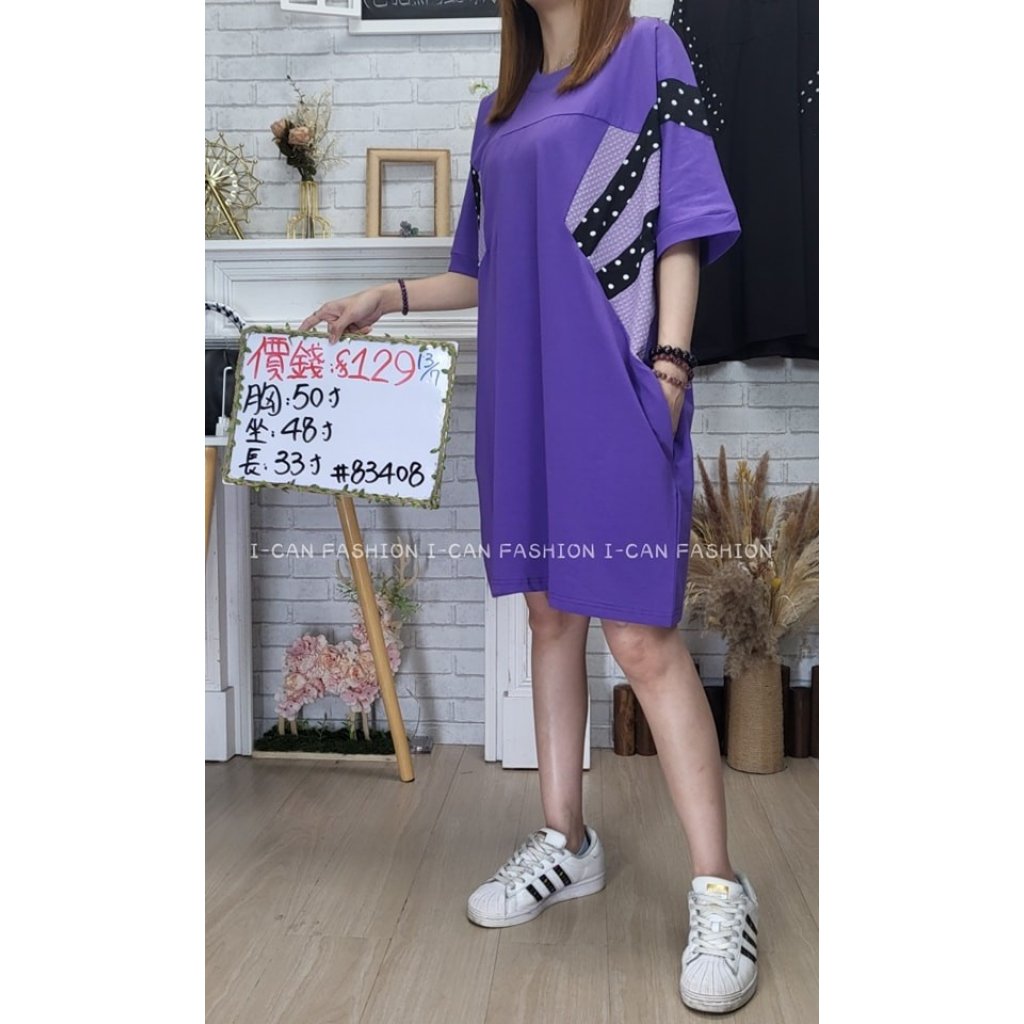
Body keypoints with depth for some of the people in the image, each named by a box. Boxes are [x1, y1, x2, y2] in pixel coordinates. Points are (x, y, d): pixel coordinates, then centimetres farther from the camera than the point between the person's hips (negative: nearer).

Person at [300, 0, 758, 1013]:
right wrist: (386, 297, 14)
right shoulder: (502, 107, 22)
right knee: (551, 614, 9)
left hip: (611, 388, -6)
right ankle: (565, 842, 22)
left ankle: (718, 890, 1)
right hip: (523, 390, 6)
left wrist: (670, 363, -12)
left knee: (640, 632, -10)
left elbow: (682, 224, -3)